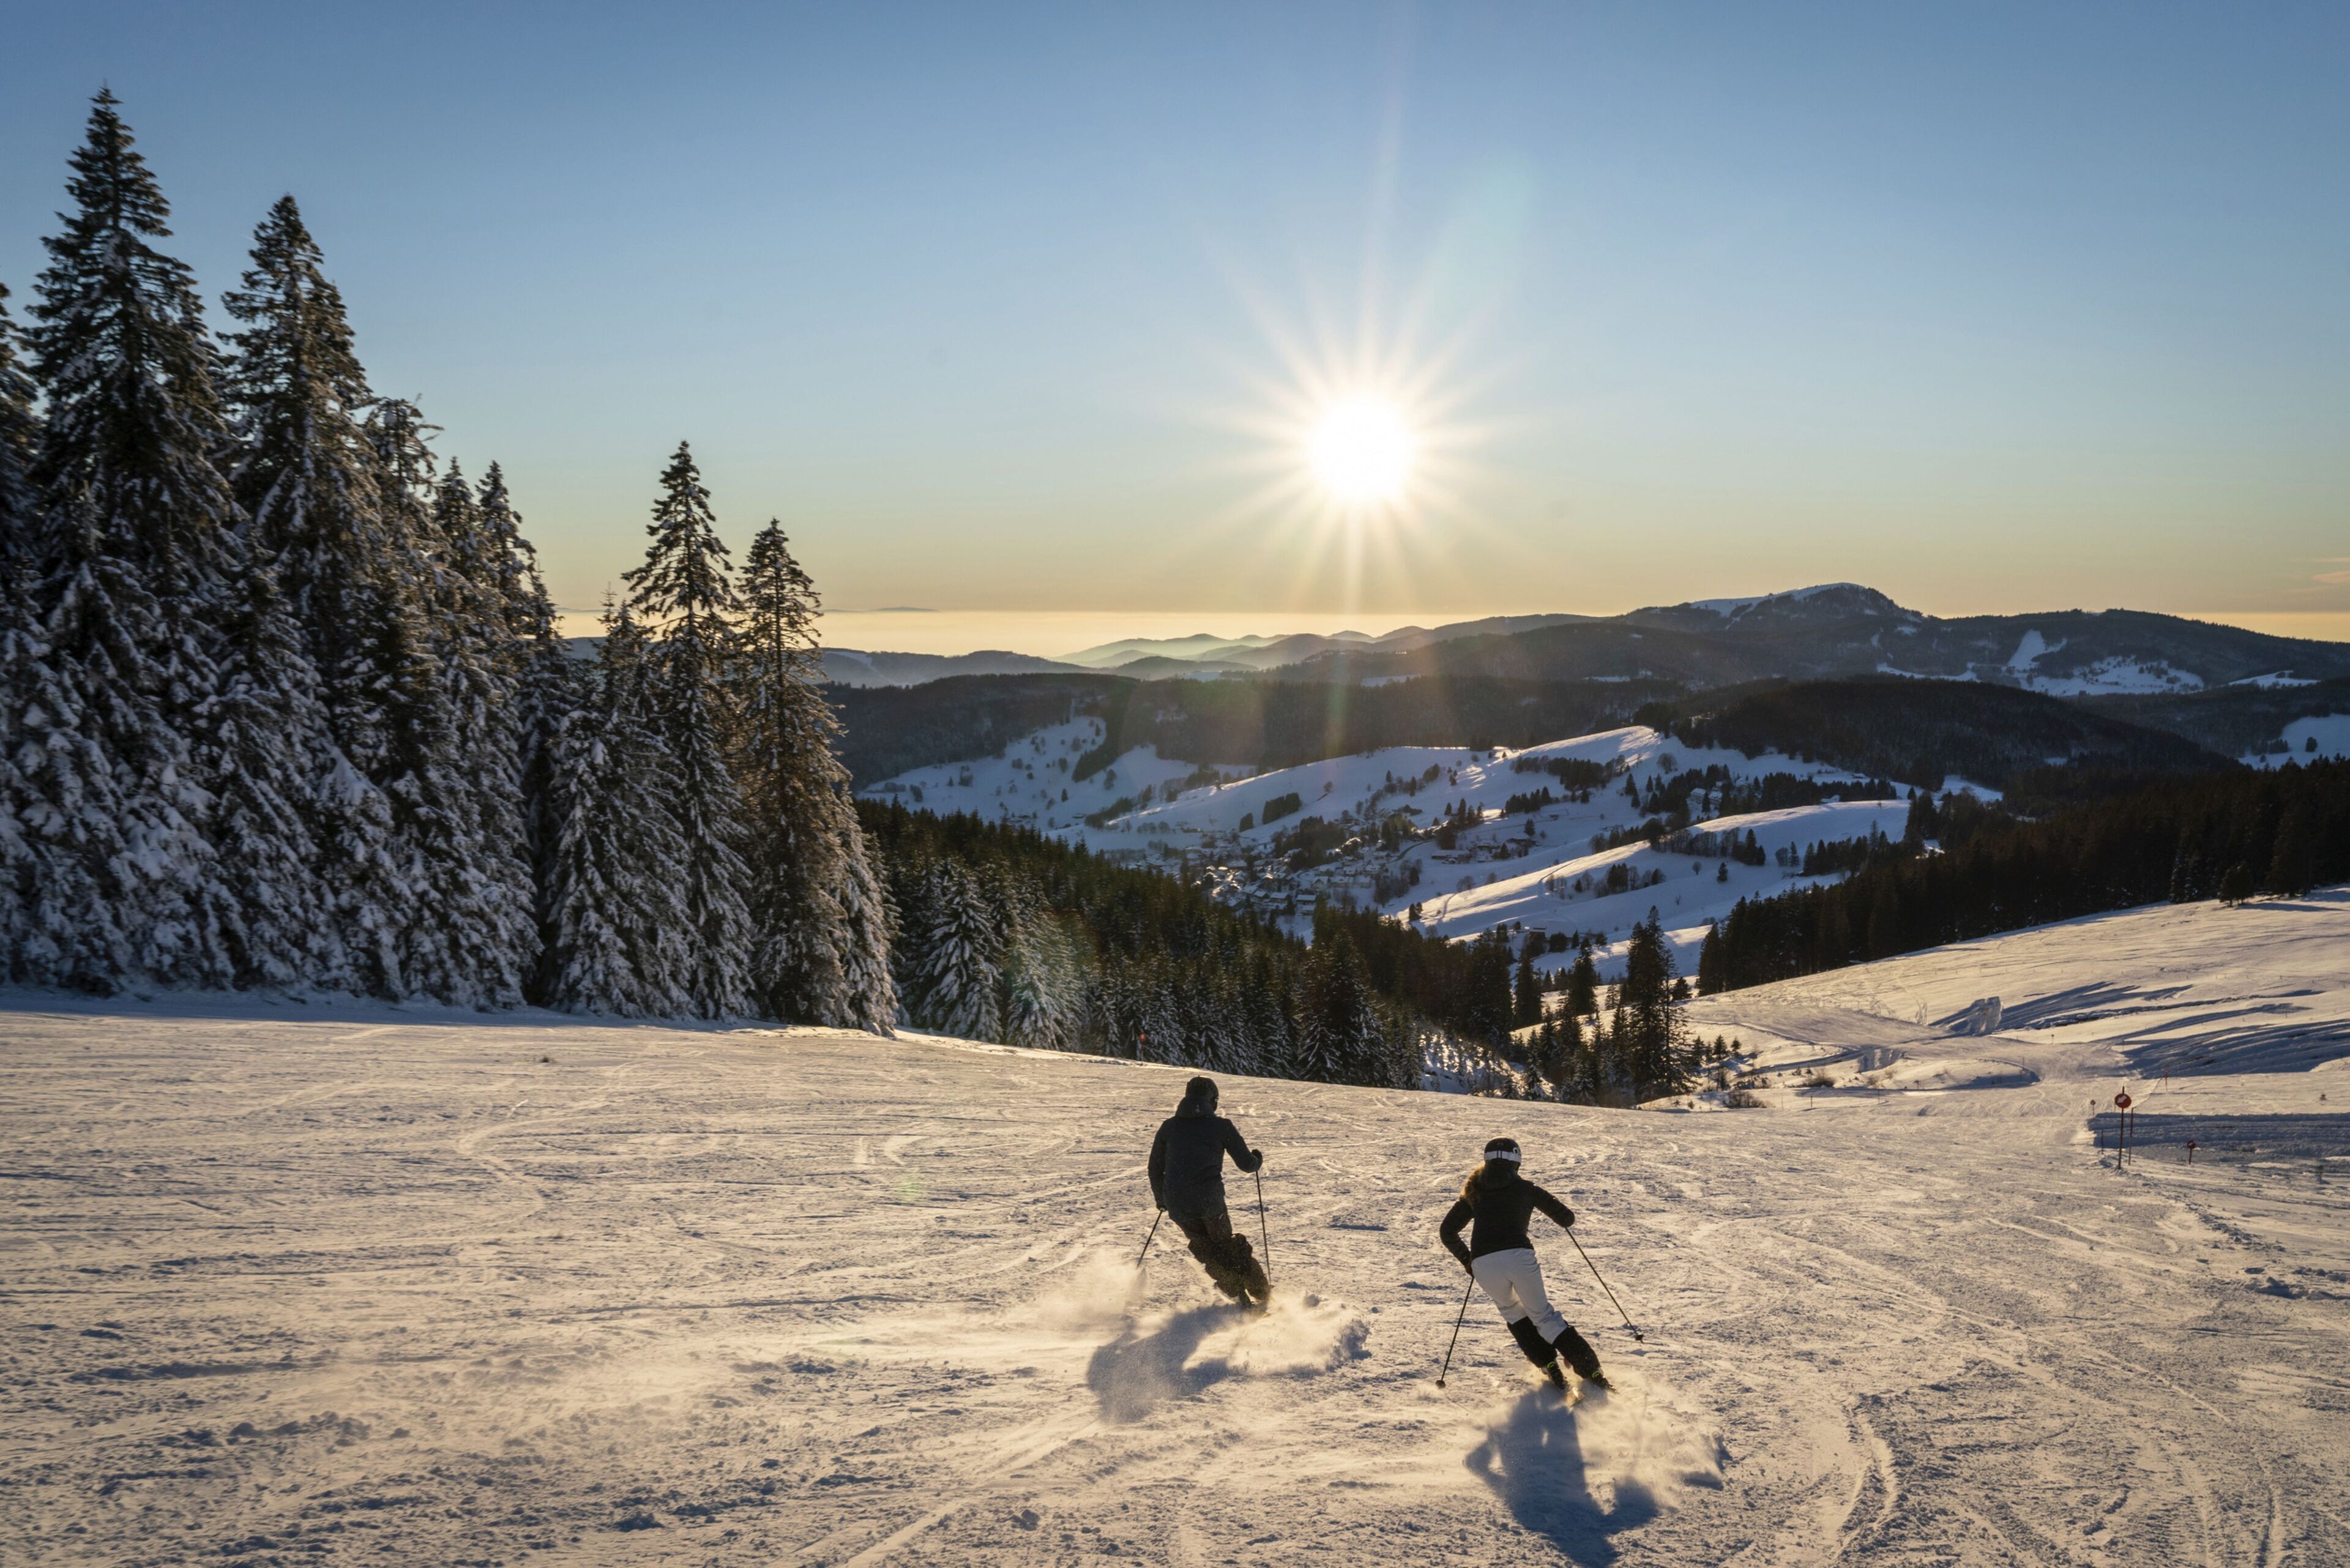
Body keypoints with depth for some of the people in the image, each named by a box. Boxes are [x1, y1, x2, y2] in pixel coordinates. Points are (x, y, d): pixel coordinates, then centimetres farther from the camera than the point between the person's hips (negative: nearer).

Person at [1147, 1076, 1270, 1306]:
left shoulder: (1168, 1127, 7)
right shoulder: (1221, 1126, -2)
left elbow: (1155, 1169, 14)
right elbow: (1247, 1164, 2)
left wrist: (1161, 1199, 29)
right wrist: (1258, 1159, 26)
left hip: (1178, 1207, 2)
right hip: (1211, 1202, -2)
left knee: (1205, 1250, 19)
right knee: (1228, 1247, 19)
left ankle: (1239, 1295, 9)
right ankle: (1262, 1293, 17)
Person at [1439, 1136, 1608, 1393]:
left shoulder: (1474, 1192, 20)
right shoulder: (1524, 1188, 14)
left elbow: (1447, 1232, 19)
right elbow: (1567, 1218, 17)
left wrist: (1466, 1261, 32)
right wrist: (1561, 1212, 41)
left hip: (1483, 1265, 1)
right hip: (1519, 1257, -1)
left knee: (1513, 1314, 26)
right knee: (1543, 1316, 12)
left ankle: (1550, 1367, 17)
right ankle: (1591, 1370, 5)